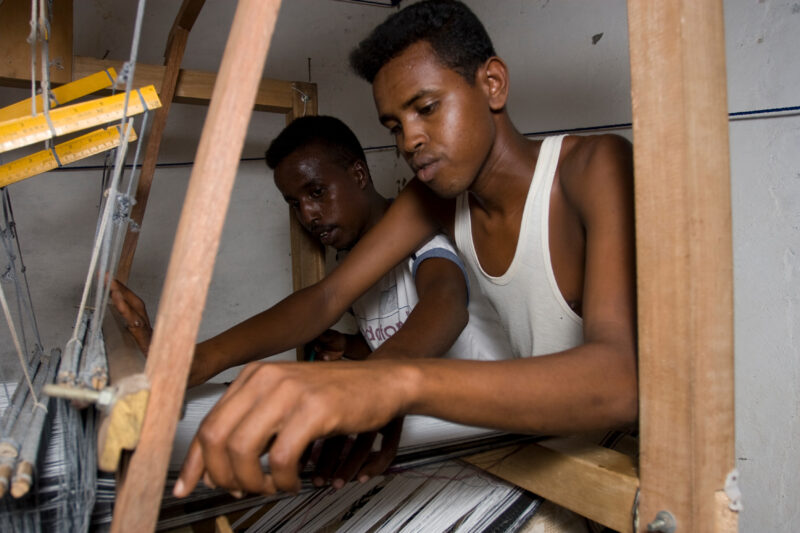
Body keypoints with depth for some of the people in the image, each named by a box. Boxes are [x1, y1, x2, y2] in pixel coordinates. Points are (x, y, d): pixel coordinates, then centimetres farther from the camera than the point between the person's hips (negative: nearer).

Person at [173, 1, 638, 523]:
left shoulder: (596, 167, -24)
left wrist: (400, 381, -55)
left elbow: (619, 378, -39)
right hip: (541, 433, 4)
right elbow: (329, 296, -5)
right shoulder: (438, 196, -4)